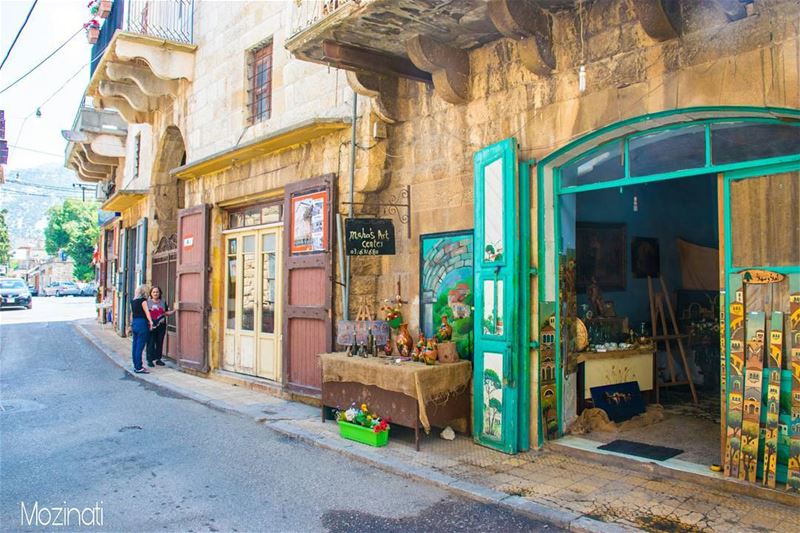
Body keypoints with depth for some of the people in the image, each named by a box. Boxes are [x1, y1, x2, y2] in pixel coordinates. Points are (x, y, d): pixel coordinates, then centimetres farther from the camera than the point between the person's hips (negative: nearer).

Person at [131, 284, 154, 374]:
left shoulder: (133, 301, 13)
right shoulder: (143, 300, -9)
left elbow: (132, 313, 20)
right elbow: (146, 311, -20)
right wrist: (150, 322, -30)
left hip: (134, 323, 8)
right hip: (142, 323, -8)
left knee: (135, 346, 12)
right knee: (140, 346, -6)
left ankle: (136, 366, 20)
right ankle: (138, 368, -5)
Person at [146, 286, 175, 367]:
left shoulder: (163, 302, 12)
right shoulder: (148, 302, 2)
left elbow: (166, 313, 14)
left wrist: (174, 311, -2)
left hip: (161, 326, 3)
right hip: (151, 326, -3)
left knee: (160, 342, 7)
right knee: (151, 343, -3)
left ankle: (158, 359, 16)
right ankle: (150, 360, 4)